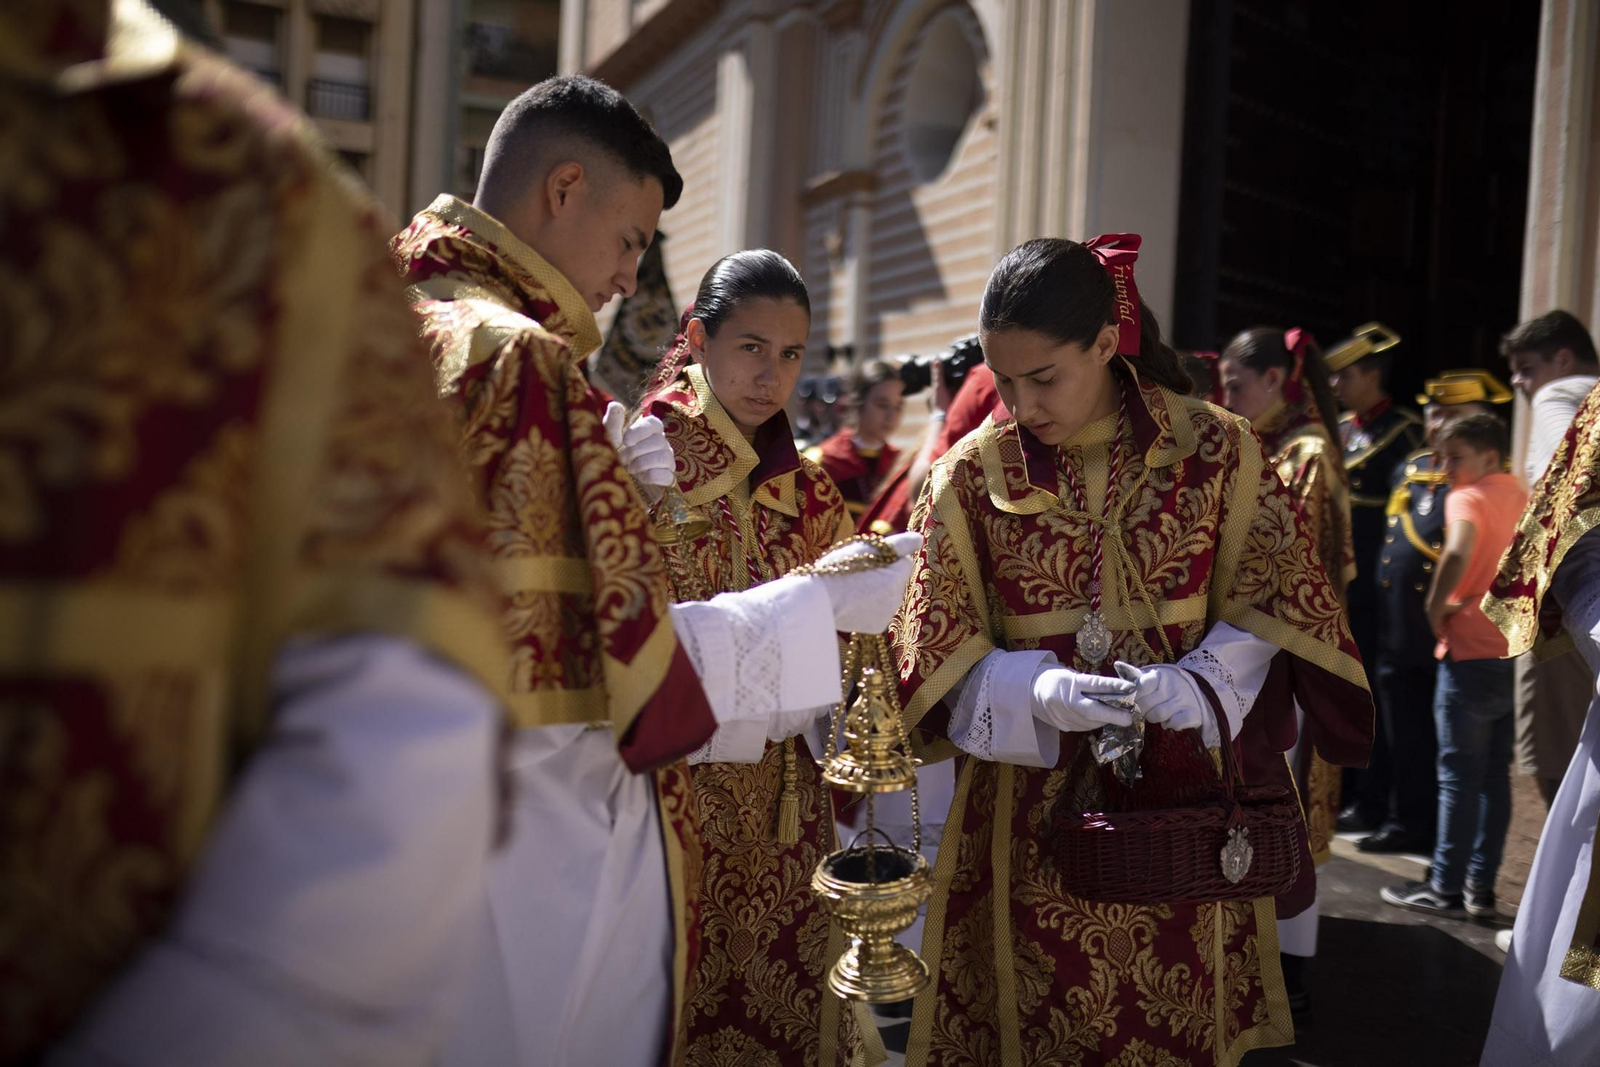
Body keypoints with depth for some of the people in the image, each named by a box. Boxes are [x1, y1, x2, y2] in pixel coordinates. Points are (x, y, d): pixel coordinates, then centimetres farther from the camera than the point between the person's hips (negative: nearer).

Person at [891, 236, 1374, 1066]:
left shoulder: (1217, 452, -3)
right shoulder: (972, 474, -3)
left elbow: (1267, 615, 0)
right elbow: (938, 658, -3)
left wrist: (1194, 684, -19)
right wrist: (1039, 692, -21)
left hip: (1183, 809, 0)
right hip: (1032, 823, 0)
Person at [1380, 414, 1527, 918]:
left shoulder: (1467, 498, -11)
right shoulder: (1524, 499, 11)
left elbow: (1457, 552, -31)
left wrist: (1435, 607, -17)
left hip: (1473, 654, -7)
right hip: (1517, 652, 7)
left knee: (1459, 776, 0)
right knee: (1495, 775, 12)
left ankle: (1445, 886, 8)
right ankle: (1481, 886, 17)